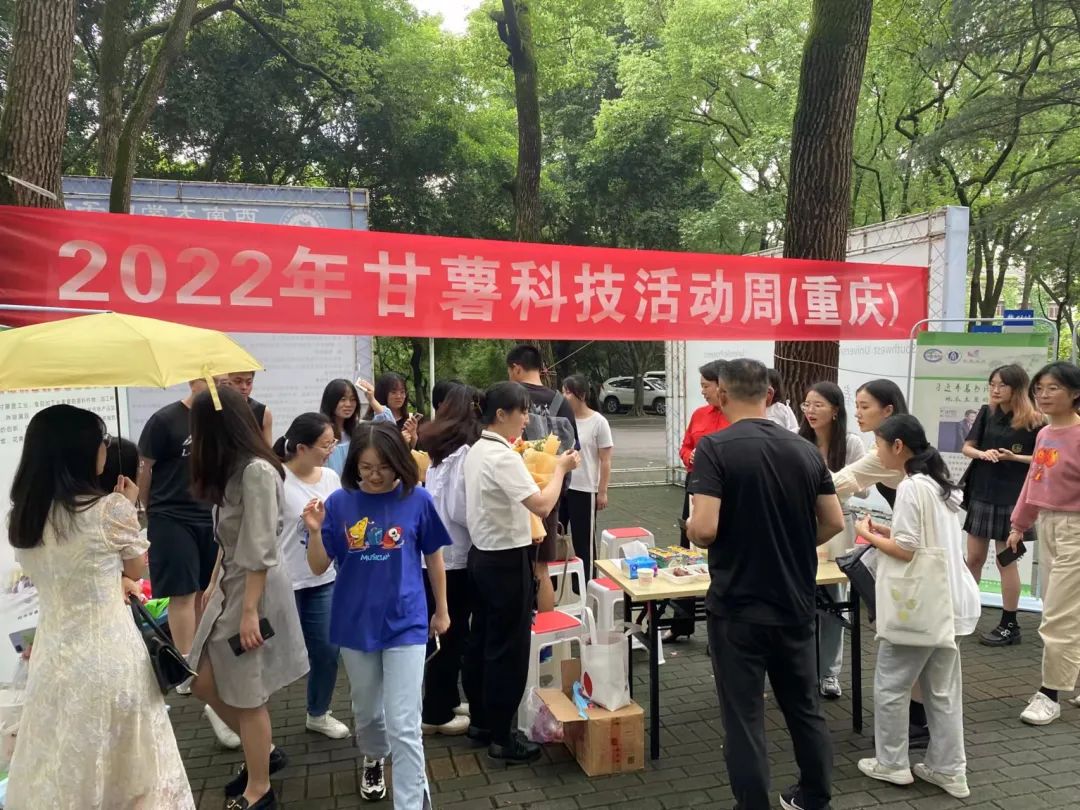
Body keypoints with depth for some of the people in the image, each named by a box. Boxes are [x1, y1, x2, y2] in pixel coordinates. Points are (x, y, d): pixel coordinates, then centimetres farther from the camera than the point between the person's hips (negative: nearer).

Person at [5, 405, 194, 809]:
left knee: (60, 770, 19)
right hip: (109, 653, -5)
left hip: (54, 654, 5)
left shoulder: (20, 518, 0)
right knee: (126, 768, 14)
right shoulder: (111, 509, -17)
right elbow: (136, 569, 1)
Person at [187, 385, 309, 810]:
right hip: (229, 586, 9)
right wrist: (213, 584, 16)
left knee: (247, 696, 4)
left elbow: (260, 551, -23)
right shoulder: (233, 470, 10)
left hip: (255, 590, -9)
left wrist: (250, 611, -21)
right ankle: (264, 751, 33)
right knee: (206, 683, 14)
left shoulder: (257, 472, -21)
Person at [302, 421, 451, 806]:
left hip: (406, 623, -2)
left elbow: (433, 557, 2)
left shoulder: (417, 500, -11)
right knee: (366, 710, 23)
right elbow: (319, 567, -4)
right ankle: (373, 759, 53)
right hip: (355, 623, 3)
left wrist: (441, 610, 9)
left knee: (404, 725, -4)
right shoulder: (340, 502, -8)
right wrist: (315, 531, -23)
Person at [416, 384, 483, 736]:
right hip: (453, 555, -8)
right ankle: (437, 714, 16)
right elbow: (460, 510, -21)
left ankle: (446, 700, 32)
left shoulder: (438, 448, 8)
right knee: (450, 635, 4)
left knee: (444, 632, 19)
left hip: (434, 552, 8)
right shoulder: (465, 453, -17)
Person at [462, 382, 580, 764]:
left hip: (482, 554, 10)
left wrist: (523, 529, 11)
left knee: (481, 641, 18)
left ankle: (480, 721, 31)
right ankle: (501, 738, 13)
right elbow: (542, 505, -28)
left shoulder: (476, 451, 8)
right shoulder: (503, 457, -22)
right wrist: (561, 468, -15)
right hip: (506, 560, -10)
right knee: (508, 649, 2)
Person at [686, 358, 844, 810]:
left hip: (738, 608, -6)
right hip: (796, 604, 6)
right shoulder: (805, 450, 1)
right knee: (805, 708, 23)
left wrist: (690, 531, -2)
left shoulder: (714, 448, -16)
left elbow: (703, 529, -24)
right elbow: (834, 522, 5)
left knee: (744, 718, 7)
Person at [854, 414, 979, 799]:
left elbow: (908, 550, -19)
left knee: (890, 686, 7)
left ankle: (891, 763, 18)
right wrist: (890, 532, 12)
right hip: (945, 602, 9)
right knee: (943, 690, 15)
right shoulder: (941, 485, 10)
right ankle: (949, 770, 22)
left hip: (916, 606, -9)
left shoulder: (911, 488, -18)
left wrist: (871, 536, -5)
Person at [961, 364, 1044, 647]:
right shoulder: (987, 413, 5)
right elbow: (967, 447, 6)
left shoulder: (1034, 422, -7)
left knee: (1006, 562, 3)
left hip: (1011, 499, -4)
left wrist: (1013, 457, -18)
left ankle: (1009, 626, 14)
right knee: (974, 559, 11)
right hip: (981, 494, 4)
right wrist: (982, 453, -14)